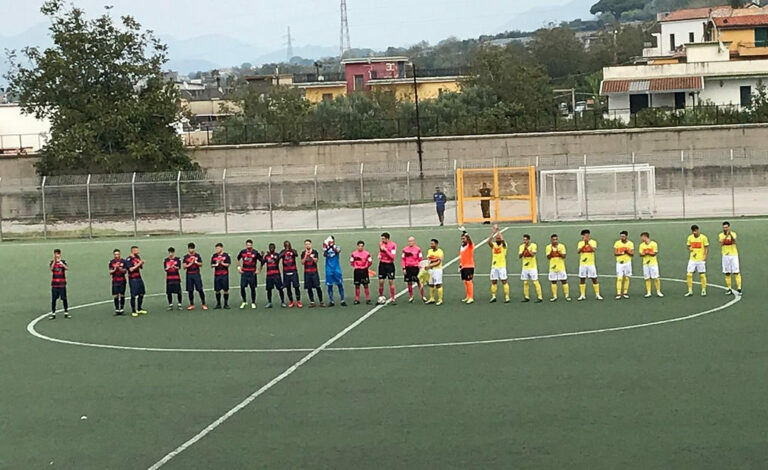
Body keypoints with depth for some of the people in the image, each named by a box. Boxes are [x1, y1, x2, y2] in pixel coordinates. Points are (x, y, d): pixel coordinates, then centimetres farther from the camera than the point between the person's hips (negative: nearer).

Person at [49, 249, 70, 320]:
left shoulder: (63, 262, 2)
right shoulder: (52, 262, 3)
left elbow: (67, 268, -18)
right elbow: (51, 268, -18)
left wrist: (61, 263, -32)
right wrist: (54, 261, -25)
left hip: (62, 284, 0)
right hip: (54, 284, 0)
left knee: (64, 298, 1)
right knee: (54, 299, 1)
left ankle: (66, 313, 9)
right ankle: (53, 314, 7)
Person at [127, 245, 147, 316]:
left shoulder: (138, 257, 12)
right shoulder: (129, 259, -11)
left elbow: (141, 267, 18)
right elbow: (131, 269, -20)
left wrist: (142, 263, -3)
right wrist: (138, 264, -19)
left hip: (139, 278, 8)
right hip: (133, 279, -8)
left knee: (141, 293, 12)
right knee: (133, 295, -5)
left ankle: (139, 309, 25)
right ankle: (133, 311, 2)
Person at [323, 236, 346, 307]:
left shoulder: (337, 247, 1)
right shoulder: (326, 248, 6)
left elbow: (337, 251, -21)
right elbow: (324, 255, -12)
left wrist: (332, 246, -39)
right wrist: (326, 249, -32)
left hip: (336, 269, -1)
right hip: (329, 269, 1)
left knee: (340, 285, -1)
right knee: (329, 286, 4)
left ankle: (342, 300, 4)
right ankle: (331, 301, 9)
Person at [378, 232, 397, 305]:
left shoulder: (393, 245, -12)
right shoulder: (381, 244, 4)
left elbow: (392, 256, -18)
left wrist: (385, 249, -21)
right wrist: (379, 255, 0)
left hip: (390, 265, -4)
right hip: (382, 264, 4)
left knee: (391, 282, 0)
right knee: (381, 282, 1)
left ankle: (392, 298, 8)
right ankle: (381, 297, 14)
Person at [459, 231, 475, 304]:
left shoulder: (470, 245, -7)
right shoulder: (461, 247, 14)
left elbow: (470, 241, -30)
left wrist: (466, 234, -39)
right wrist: (460, 265, 16)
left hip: (469, 266, -7)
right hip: (463, 267, 7)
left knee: (469, 281, -9)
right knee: (465, 282, 12)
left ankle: (471, 298, -7)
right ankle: (467, 297, 19)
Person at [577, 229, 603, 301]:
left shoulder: (593, 242, -1)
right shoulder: (580, 243, 5)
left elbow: (594, 250, -18)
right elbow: (578, 251, -10)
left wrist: (588, 243, -25)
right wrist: (584, 244, -20)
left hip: (591, 263, -2)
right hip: (582, 264, 2)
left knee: (594, 279, -2)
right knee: (582, 279, 4)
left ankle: (597, 294, 5)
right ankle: (582, 295, 12)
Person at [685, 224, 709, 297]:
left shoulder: (703, 237, -5)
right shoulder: (690, 237, 5)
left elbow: (706, 248, -3)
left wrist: (705, 257, -12)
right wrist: (690, 248, -4)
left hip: (701, 259, -3)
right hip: (692, 259, 3)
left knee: (702, 275, 2)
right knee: (689, 274, -4)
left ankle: (704, 291, 12)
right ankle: (690, 291, 3)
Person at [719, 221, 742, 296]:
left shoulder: (733, 234, -4)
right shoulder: (721, 235, 2)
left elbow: (734, 240, -25)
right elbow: (721, 243, -16)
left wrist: (730, 234, -44)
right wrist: (726, 236, -32)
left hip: (733, 255, -2)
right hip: (725, 255, 2)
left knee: (736, 272, -6)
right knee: (727, 273, 4)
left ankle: (739, 288, -7)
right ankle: (729, 289, 10)